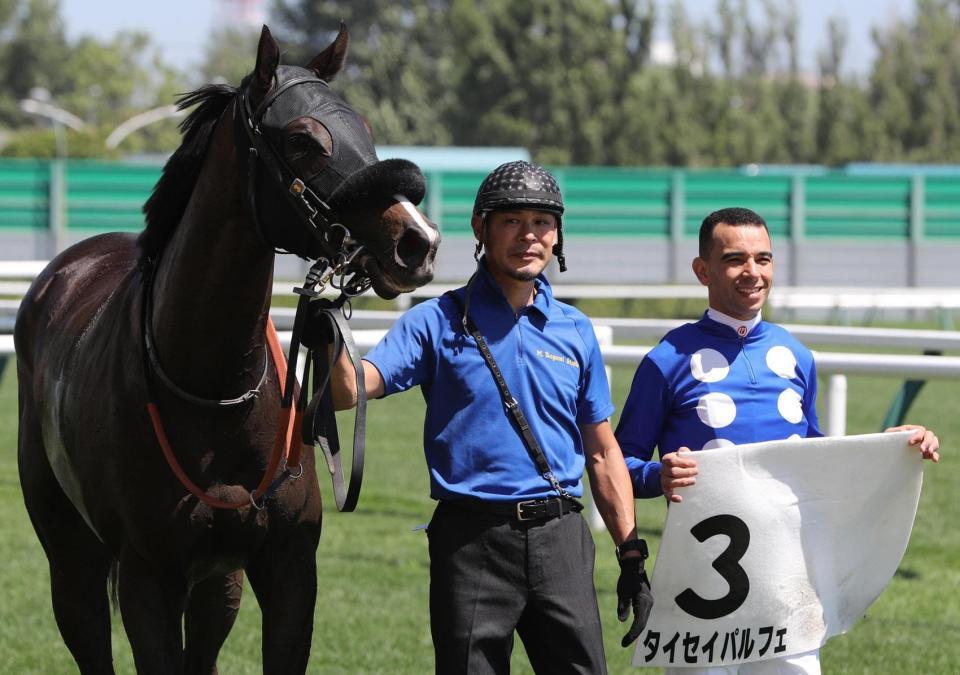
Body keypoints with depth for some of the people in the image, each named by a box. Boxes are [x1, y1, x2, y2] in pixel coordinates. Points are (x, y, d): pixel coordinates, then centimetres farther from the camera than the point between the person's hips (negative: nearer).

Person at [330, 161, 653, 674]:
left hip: (560, 538, 3)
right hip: (472, 540, -3)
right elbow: (348, 392, -10)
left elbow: (602, 451, 16)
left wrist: (632, 556, 11)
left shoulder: (575, 331, 12)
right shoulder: (438, 322, 1)